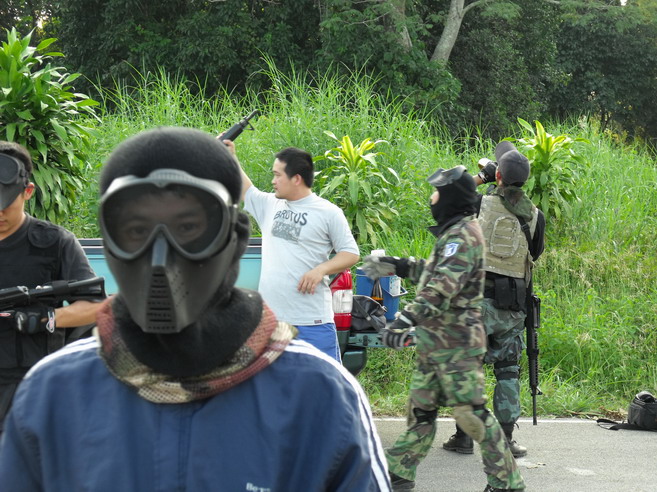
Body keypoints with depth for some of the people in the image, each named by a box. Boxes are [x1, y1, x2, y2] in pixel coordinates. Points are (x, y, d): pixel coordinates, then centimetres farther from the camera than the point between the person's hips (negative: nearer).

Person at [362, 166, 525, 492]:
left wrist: (406, 319, -37)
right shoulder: (454, 233, 17)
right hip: (434, 342, 10)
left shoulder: (464, 235, -16)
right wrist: (397, 266, 32)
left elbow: (443, 285, -29)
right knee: (420, 408, 14)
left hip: (456, 343, -10)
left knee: (471, 413, -8)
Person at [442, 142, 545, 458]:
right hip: (512, 304, 2)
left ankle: (464, 436, 6)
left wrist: (479, 178, 17)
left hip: (477, 297, -2)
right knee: (508, 370, 9)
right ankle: (506, 439, 8)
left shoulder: (482, 204, -6)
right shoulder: (534, 215, 1)